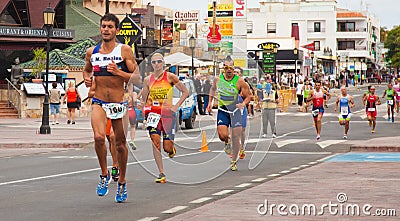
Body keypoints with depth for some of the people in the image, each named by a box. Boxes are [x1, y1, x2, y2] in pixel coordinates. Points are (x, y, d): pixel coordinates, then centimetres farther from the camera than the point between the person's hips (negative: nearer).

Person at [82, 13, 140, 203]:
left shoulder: (124, 50, -4)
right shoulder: (91, 52, 6)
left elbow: (137, 78, -5)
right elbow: (87, 70, 26)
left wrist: (119, 72, -20)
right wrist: (87, 78, 4)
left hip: (119, 103, -1)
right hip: (99, 102, 1)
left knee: (120, 144, 8)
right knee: (99, 137, -24)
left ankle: (122, 182, 29)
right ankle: (104, 175, -2)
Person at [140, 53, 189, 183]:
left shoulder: (170, 77, -3)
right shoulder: (148, 80, 6)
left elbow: (185, 92, 0)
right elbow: (144, 99, 14)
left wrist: (176, 107, -7)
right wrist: (142, 104, -9)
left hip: (168, 113, -2)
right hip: (153, 113, 2)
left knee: (167, 147, -4)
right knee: (155, 141, -15)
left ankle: (172, 149, 37)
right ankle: (161, 174, -9)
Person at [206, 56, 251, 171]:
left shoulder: (239, 81, -10)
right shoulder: (217, 79, -2)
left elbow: (248, 95, 0)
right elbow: (213, 89, 21)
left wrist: (243, 104, -18)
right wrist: (210, 102, 13)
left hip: (235, 110, -1)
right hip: (222, 110, 1)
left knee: (236, 137, -1)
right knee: (223, 135, -16)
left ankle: (234, 162, 16)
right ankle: (227, 142, 23)